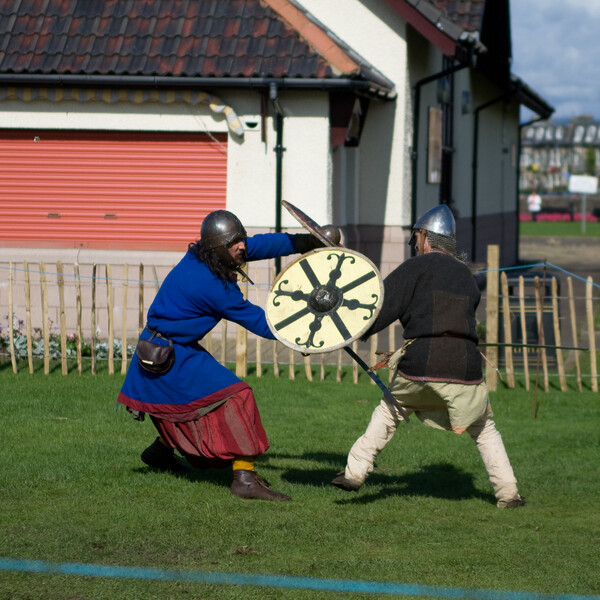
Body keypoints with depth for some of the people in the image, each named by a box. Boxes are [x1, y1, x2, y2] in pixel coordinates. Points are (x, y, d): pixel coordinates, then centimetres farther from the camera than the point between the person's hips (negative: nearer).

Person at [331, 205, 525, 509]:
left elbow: (383, 306, -5)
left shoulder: (417, 267, 4)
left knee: (389, 412, 21)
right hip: (464, 365, 3)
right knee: (484, 429, 19)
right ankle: (508, 492, 9)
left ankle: (354, 472, 17)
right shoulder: (467, 276, 21)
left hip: (420, 365, -3)